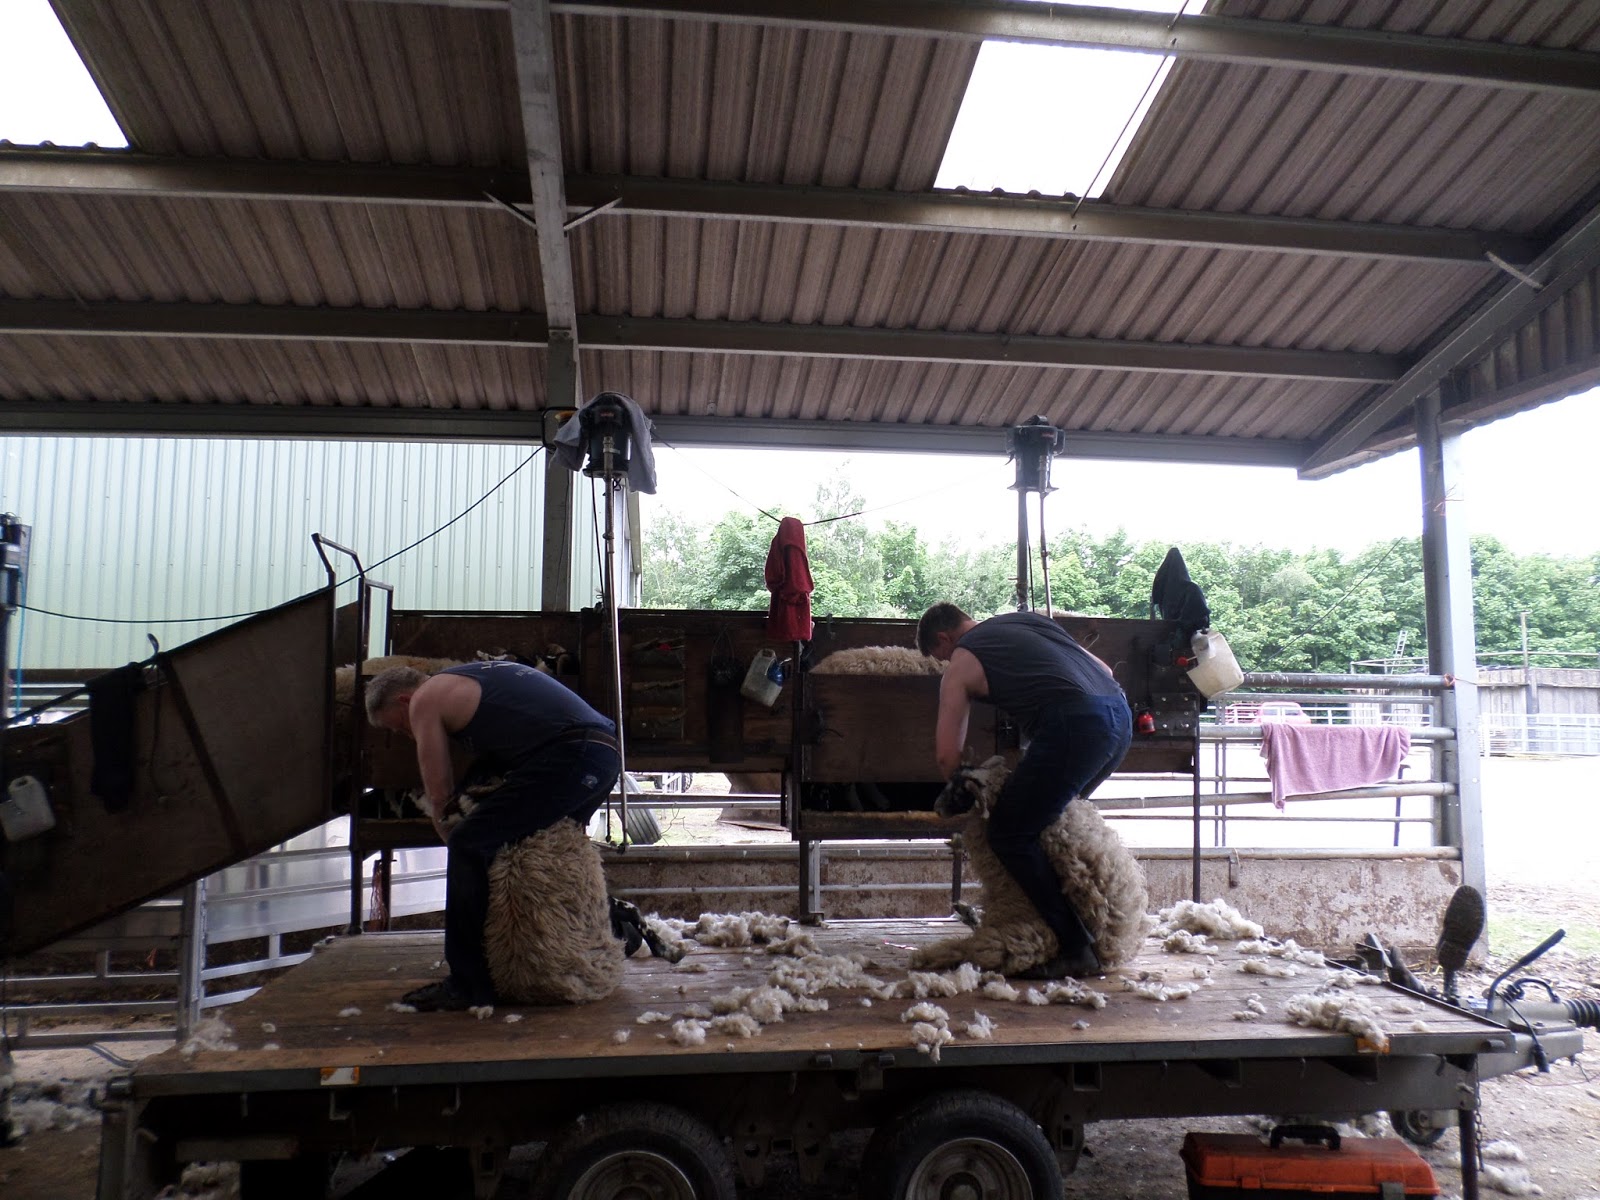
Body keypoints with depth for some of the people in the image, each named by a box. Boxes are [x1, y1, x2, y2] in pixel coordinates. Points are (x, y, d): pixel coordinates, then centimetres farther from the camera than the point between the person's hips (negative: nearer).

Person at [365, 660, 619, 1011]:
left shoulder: (425, 700, 8)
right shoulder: (472, 678, 31)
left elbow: (439, 794, 11)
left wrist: (458, 842, 24)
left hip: (568, 755, -10)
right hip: (606, 752, 10)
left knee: (470, 846, -4)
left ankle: (468, 986, 0)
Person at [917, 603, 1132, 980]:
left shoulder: (961, 663, 11)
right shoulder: (1024, 620, 29)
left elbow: (946, 755, 8)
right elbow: (1104, 670, 29)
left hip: (1076, 724, -8)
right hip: (1120, 713, 8)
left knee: (1009, 834, 2)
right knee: (1050, 815, 24)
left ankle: (1076, 949, 0)